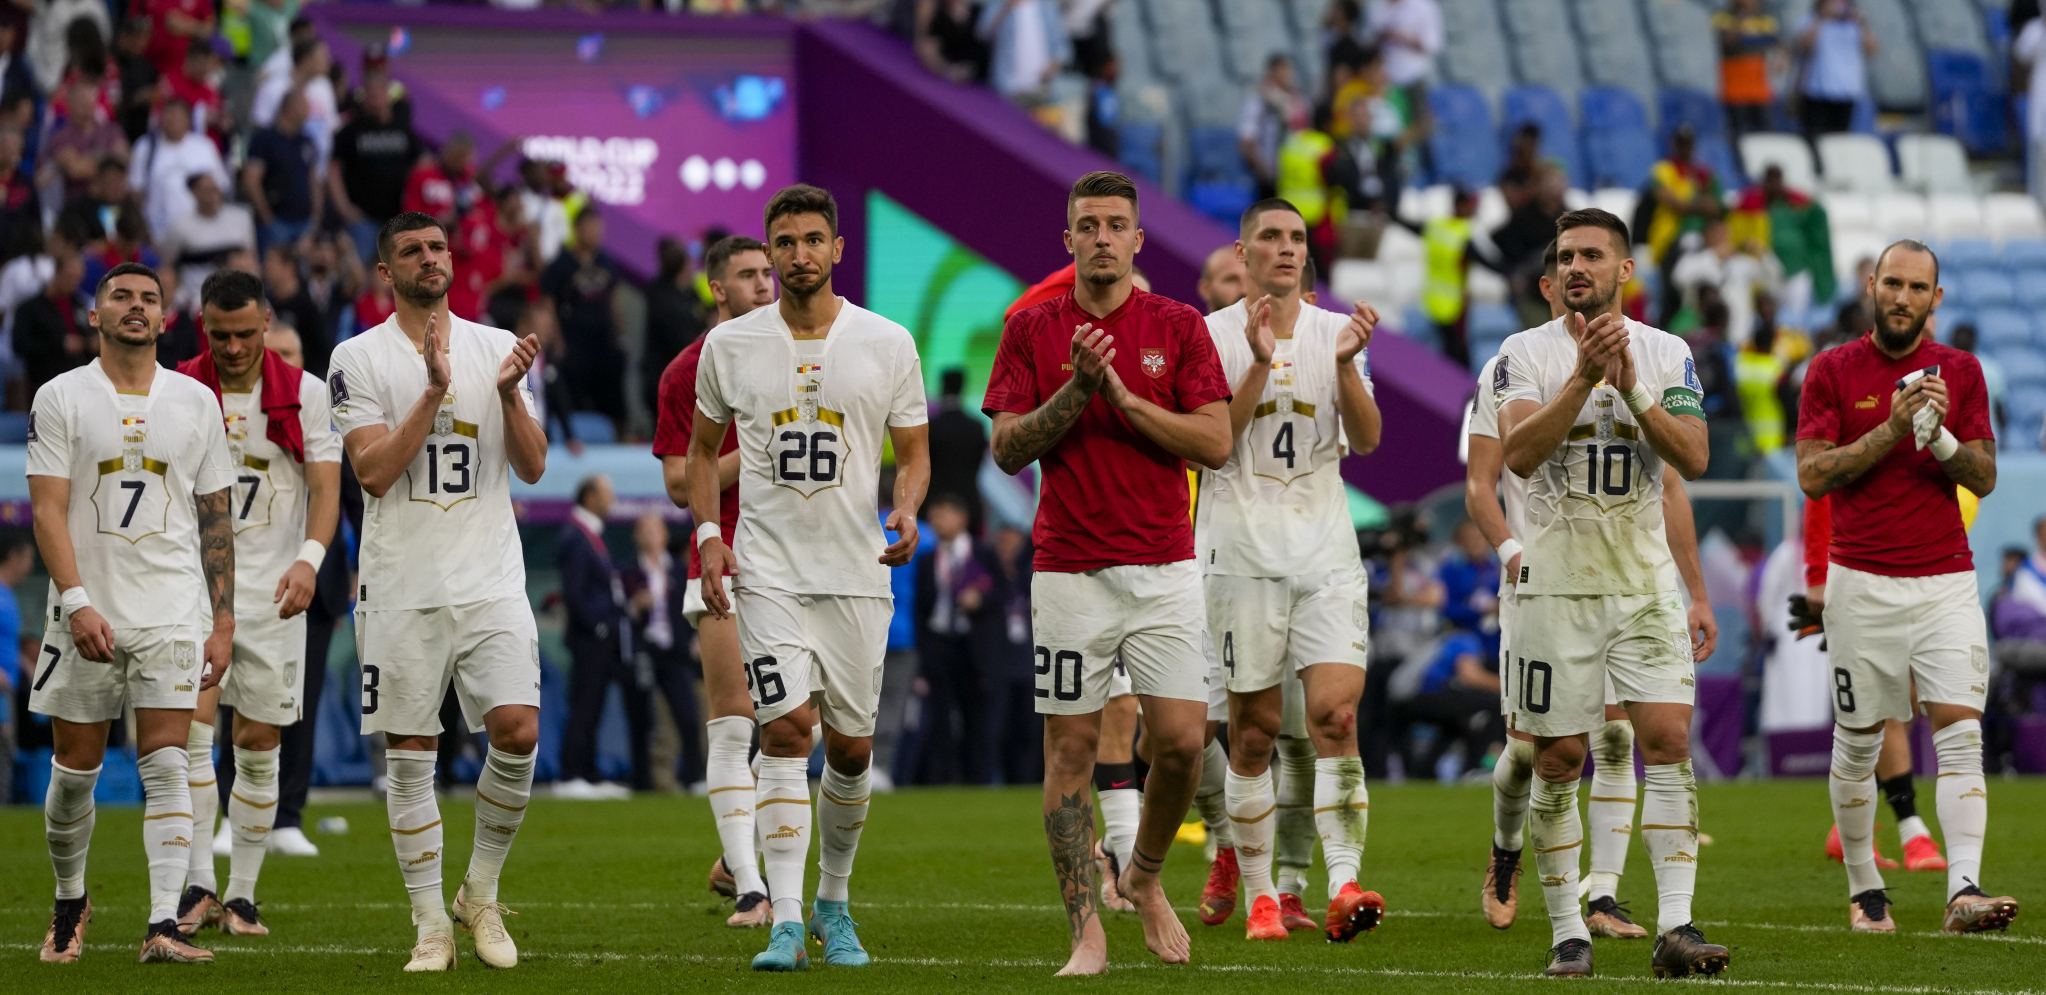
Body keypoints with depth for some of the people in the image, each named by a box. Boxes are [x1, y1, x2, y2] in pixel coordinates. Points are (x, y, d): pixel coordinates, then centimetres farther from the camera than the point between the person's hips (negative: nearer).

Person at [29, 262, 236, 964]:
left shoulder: (195, 403, 8)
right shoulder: (62, 398, 1)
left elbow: (216, 518, 11)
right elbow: (48, 511, -6)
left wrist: (222, 623, 6)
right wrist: (77, 602, -18)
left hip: (171, 615, 1)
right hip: (87, 614, -1)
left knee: (166, 766, -10)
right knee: (75, 771, 7)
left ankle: (163, 927, -15)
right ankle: (70, 902, 30)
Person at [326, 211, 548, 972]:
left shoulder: (496, 348, 9)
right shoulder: (360, 359, 1)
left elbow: (532, 467, 6)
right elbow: (373, 472, -10)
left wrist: (510, 394, -10)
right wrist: (435, 391, -17)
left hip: (491, 579, 2)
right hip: (403, 586, -2)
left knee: (518, 730, -12)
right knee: (409, 755, 0)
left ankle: (481, 891, 8)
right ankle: (431, 923, 8)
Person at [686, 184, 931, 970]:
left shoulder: (887, 344, 1)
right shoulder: (730, 345, 3)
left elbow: (914, 453, 8)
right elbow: (703, 448, 15)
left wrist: (907, 511, -13)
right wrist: (708, 535, 1)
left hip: (857, 573, 1)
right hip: (768, 571, -1)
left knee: (850, 748, 7)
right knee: (787, 728, -15)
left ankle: (834, 902, 29)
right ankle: (785, 921, -17)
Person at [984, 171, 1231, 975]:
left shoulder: (1178, 327, 4)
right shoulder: (1032, 330, 5)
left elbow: (1216, 443, -4)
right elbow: (1007, 448, -1)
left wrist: (1125, 396, -12)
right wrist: (1077, 389, -14)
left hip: (1164, 568, 0)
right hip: (1070, 570, 0)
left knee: (1181, 740, -7)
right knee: (1071, 747, -2)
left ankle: (1145, 878, 20)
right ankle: (1086, 932, 2)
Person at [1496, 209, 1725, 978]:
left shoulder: (1666, 355, 6)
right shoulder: (1527, 353, 0)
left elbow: (1693, 459, -5)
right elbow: (1519, 453, -15)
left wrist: (1632, 392, -17)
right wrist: (1583, 376, -23)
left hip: (1644, 581, 1)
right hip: (1557, 579, -1)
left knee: (1668, 739, -11)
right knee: (1558, 757, 1)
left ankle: (1674, 926, -13)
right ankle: (1568, 933, 9)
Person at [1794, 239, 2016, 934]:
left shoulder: (1960, 372, 9)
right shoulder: (1832, 371, 3)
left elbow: (1984, 478, 5)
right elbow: (1812, 475, -4)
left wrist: (1940, 435, -15)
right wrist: (1890, 430, -14)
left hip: (1946, 581, 1)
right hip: (1862, 582, -1)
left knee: (1961, 733, -13)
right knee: (1857, 741, 6)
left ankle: (1963, 891, -23)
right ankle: (1865, 891, 20)